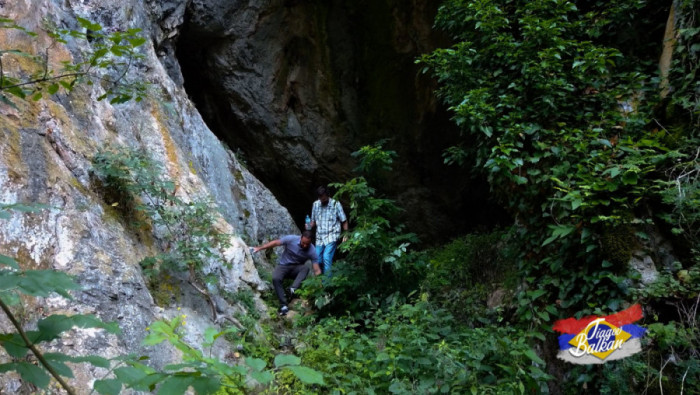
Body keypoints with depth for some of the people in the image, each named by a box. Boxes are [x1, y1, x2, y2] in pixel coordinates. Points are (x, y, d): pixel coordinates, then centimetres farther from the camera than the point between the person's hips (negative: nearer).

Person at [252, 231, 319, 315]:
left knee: (305, 268, -34)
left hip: (297, 268, 0)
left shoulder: (312, 251, -19)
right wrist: (259, 248, -11)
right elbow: (275, 243, -9)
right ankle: (283, 305, -29)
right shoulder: (291, 239, -20)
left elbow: (317, 270, -20)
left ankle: (293, 289, -45)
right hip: (284, 266, 0)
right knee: (275, 278, -31)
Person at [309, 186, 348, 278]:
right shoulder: (315, 204, 7)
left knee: (326, 258, -20)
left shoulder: (335, 204, -5)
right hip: (319, 237, 5)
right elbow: (313, 221, 15)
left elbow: (344, 221, -1)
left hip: (332, 236, -5)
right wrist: (309, 227, -7)